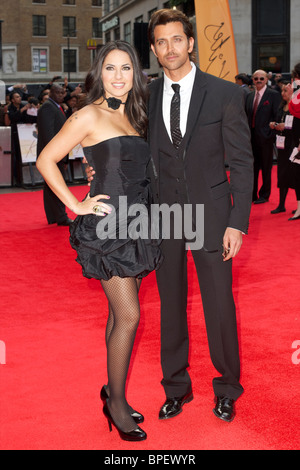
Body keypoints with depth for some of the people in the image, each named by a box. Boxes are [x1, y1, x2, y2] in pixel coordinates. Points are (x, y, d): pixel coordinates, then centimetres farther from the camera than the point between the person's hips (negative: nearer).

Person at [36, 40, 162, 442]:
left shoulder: (133, 117, 14)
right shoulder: (89, 116, -7)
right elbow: (46, 160, -7)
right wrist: (75, 205, -9)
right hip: (107, 225, -7)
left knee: (120, 313, 13)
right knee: (129, 315, -7)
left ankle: (114, 394, 25)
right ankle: (117, 402, 9)